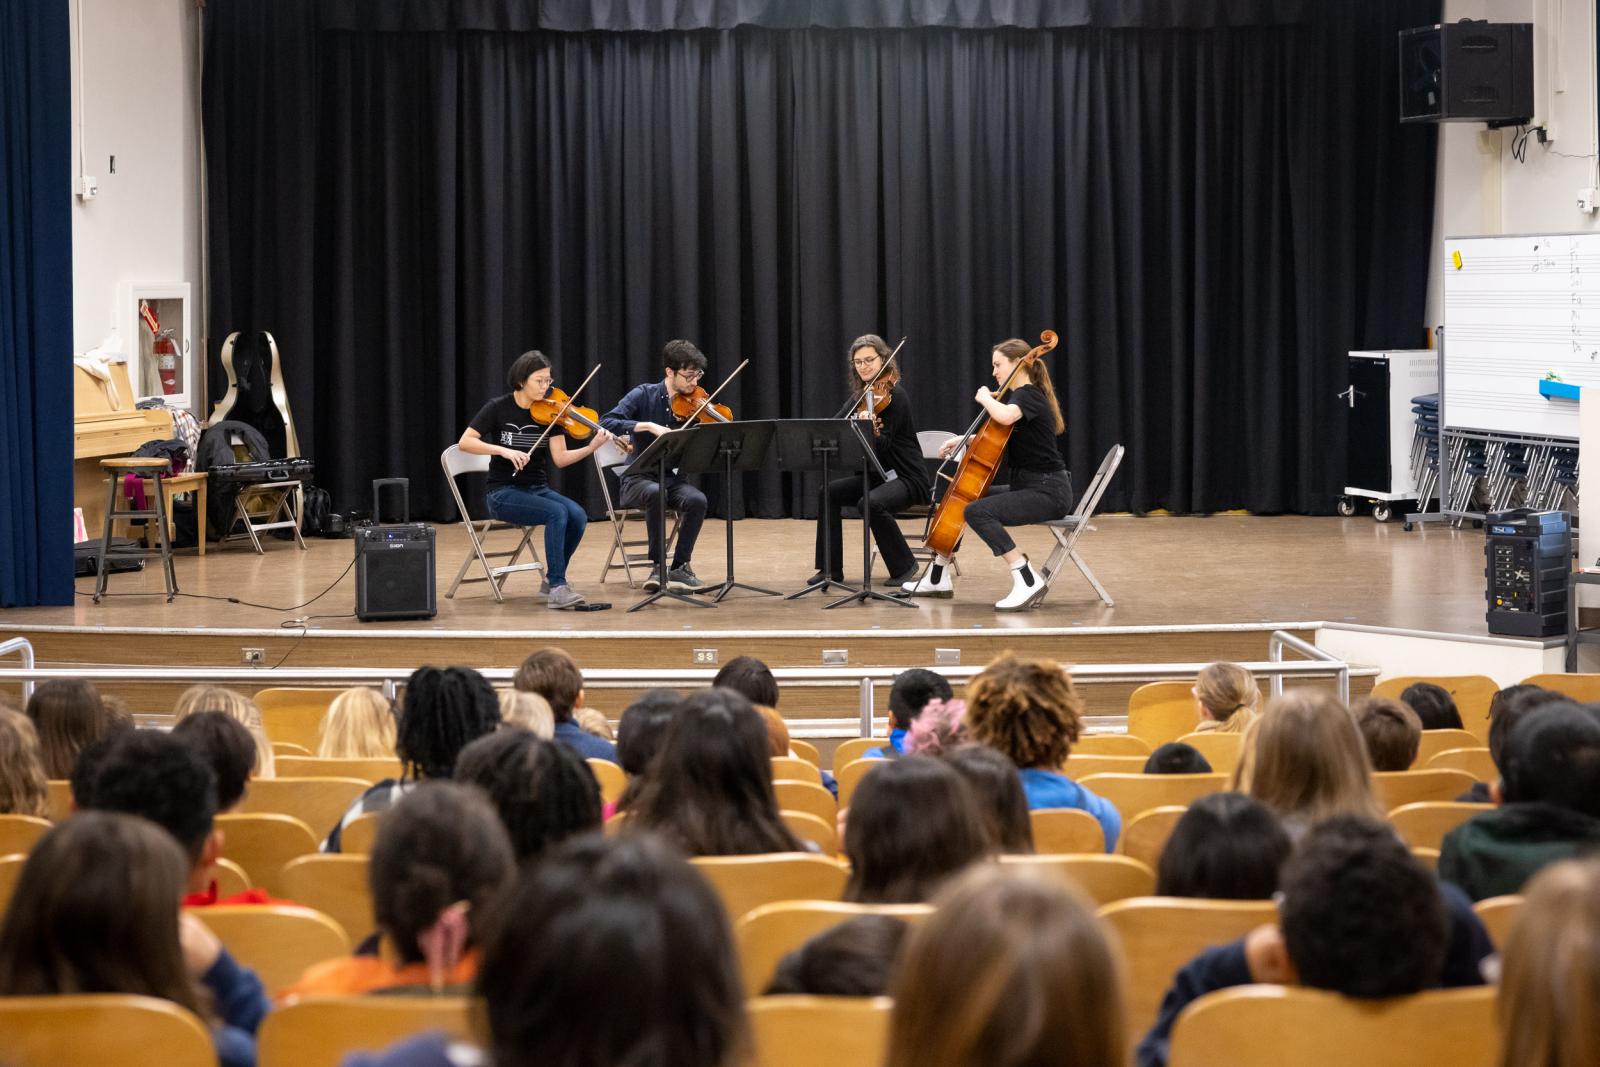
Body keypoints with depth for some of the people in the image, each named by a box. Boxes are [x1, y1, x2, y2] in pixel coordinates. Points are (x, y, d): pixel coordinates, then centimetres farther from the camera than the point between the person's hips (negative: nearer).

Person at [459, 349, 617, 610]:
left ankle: (553, 577, -3)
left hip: (539, 490, 4)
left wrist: (592, 447, -21)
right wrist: (503, 450, -26)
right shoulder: (498, 408, -7)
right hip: (504, 493, -4)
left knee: (578, 516, -25)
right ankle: (557, 587, -28)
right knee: (557, 512, -31)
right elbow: (465, 442, -14)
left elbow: (561, 458, -5)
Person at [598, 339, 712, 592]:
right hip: (639, 478, -3)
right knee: (655, 493, -38)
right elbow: (607, 423, -19)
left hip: (673, 478, 3)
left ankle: (680, 568, -19)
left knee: (697, 500, -31)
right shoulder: (644, 395, -6)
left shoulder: (694, 406, 3)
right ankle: (657, 566, -23)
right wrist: (649, 426, -29)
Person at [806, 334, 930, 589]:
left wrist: (870, 429, -38)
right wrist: (860, 427, -19)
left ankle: (904, 566, -16)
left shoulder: (895, 395, -14)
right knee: (828, 492, -8)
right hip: (876, 476, 8)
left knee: (871, 503, -34)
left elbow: (883, 447, -20)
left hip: (907, 479, -8)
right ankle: (831, 568, -2)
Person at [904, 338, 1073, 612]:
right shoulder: (1021, 395, 15)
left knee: (977, 511, -30)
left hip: (1048, 491, -10)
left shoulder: (1028, 395, -14)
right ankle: (937, 579, 24)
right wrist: (963, 440, 11)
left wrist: (985, 398, -17)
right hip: (1025, 486, 10)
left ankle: (1028, 580, -30)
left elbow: (1004, 416, -38)